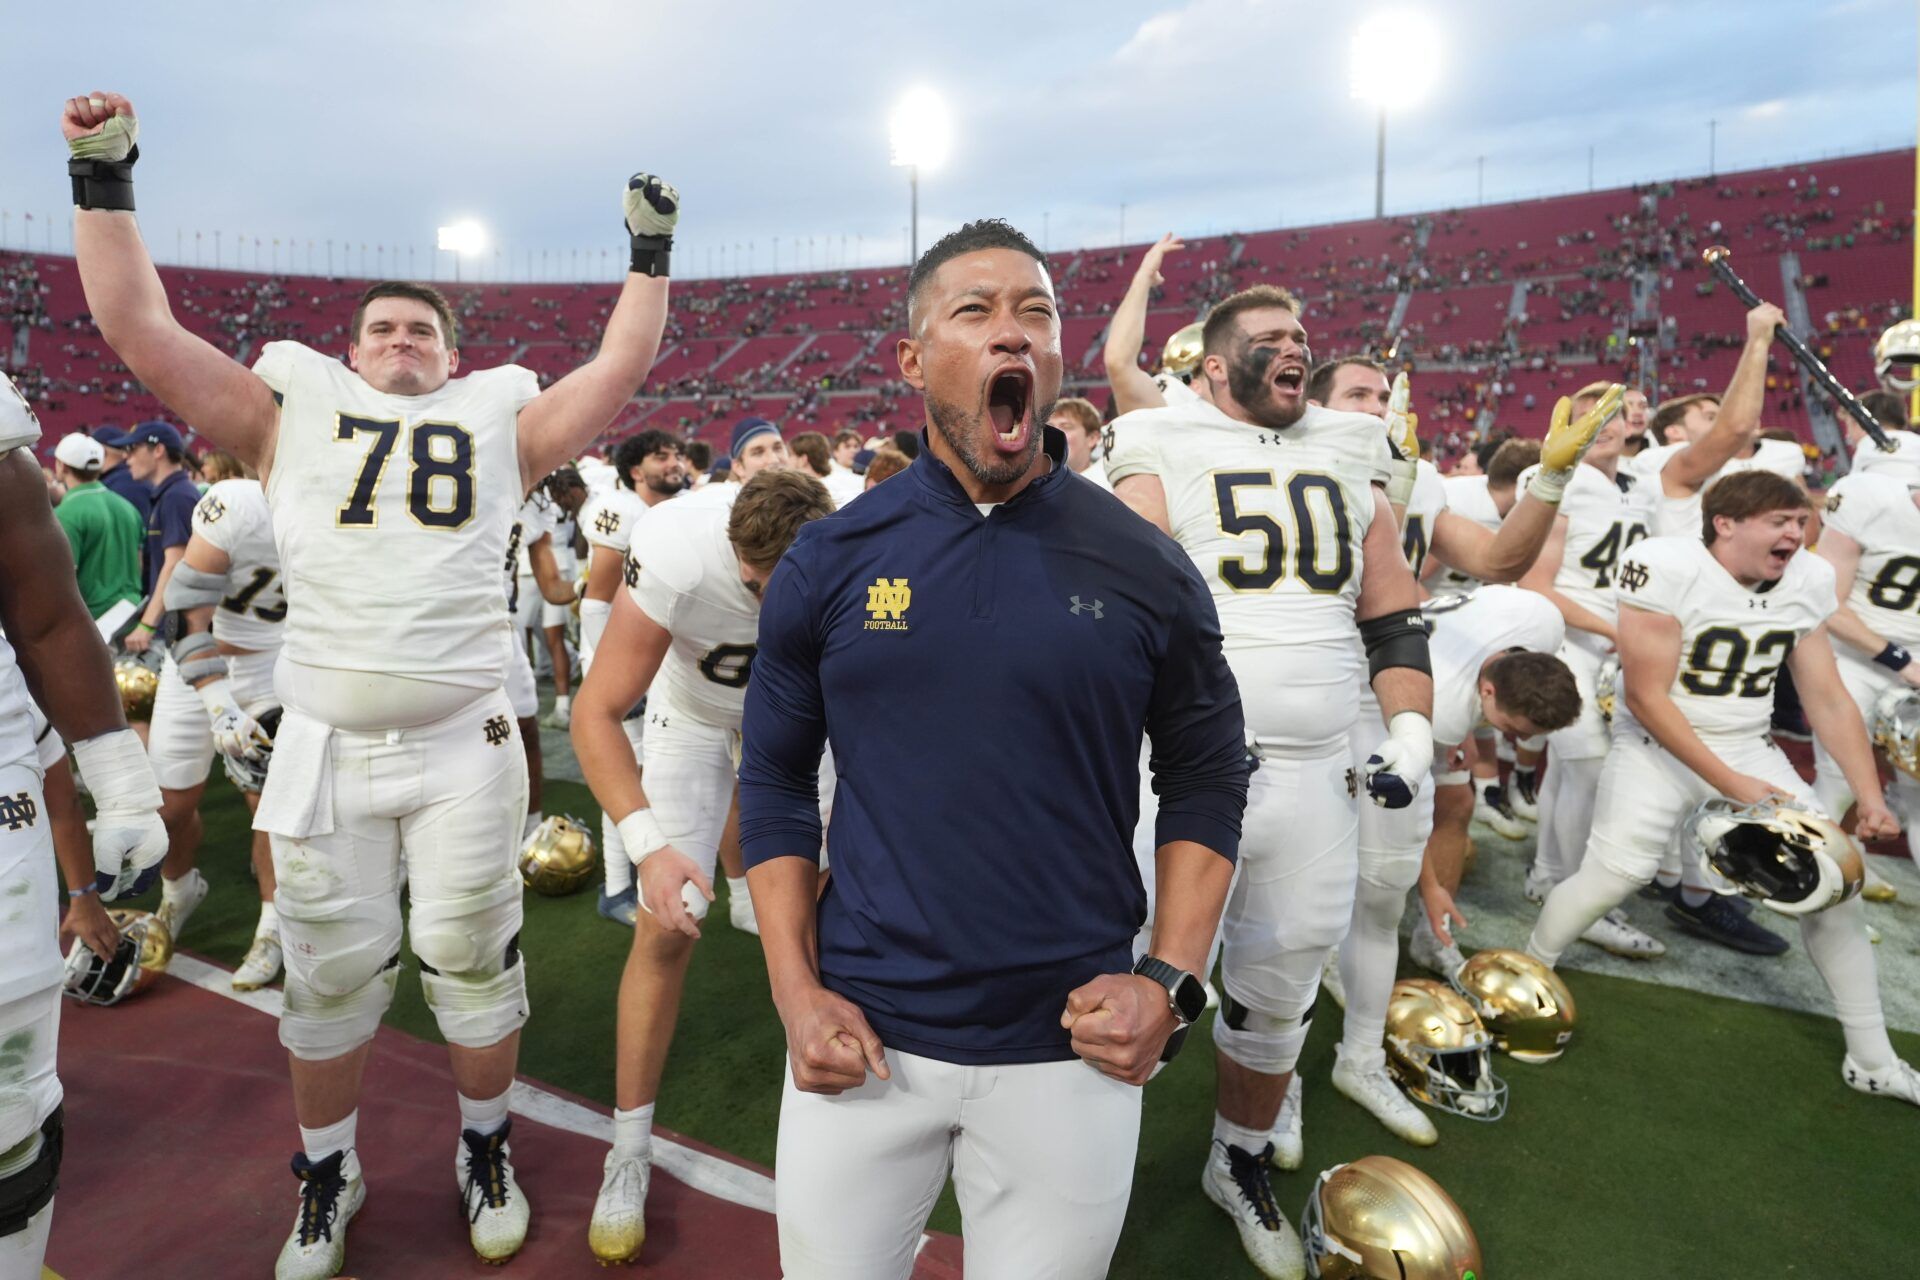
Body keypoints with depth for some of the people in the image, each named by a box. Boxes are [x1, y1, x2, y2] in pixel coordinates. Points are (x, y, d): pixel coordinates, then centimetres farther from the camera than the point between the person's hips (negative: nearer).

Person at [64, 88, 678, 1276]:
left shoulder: (499, 423, 10)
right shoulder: (294, 411, 11)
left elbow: (620, 371, 8)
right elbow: (141, 328, 10)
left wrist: (651, 254, 9)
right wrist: (106, 182, 8)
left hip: (464, 744, 0)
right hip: (326, 745, 1)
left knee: (473, 958, 8)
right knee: (331, 970, 11)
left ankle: (487, 1150, 29)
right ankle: (328, 1175, 32)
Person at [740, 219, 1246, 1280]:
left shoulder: (1144, 570, -4)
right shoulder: (828, 561, -3)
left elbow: (1206, 779, 4)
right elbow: (776, 779, 3)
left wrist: (1170, 980, -6)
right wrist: (797, 991, -3)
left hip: (1073, 1050, 0)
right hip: (863, 1041, 1)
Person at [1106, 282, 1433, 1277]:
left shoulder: (1350, 460, 15)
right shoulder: (1168, 455, 0)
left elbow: (1393, 614, 17)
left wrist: (1411, 729, 6)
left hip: (1320, 774, 5)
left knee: (1281, 988, 15)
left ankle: (1240, 1164, 38)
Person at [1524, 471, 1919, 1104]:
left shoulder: (1809, 579, -1)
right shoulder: (1666, 566, -19)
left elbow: (1829, 701, 6)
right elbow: (1645, 696, -20)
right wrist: (1731, 786, -20)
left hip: (1750, 750, 6)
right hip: (1658, 746, -6)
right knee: (1610, 874, -21)